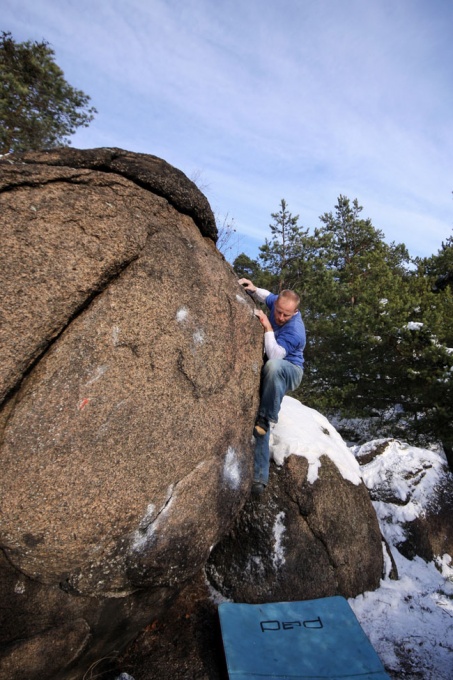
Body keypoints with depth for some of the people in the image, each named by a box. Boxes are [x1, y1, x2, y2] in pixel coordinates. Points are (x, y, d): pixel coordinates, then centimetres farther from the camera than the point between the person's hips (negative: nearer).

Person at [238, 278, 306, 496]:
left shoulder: (294, 331, -28)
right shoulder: (277, 303, -6)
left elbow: (275, 355, -37)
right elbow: (267, 296, 18)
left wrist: (268, 328, -36)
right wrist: (253, 289, 0)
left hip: (290, 372, -6)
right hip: (271, 374, 7)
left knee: (273, 365, -44)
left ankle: (266, 418, -27)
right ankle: (259, 476, -8)